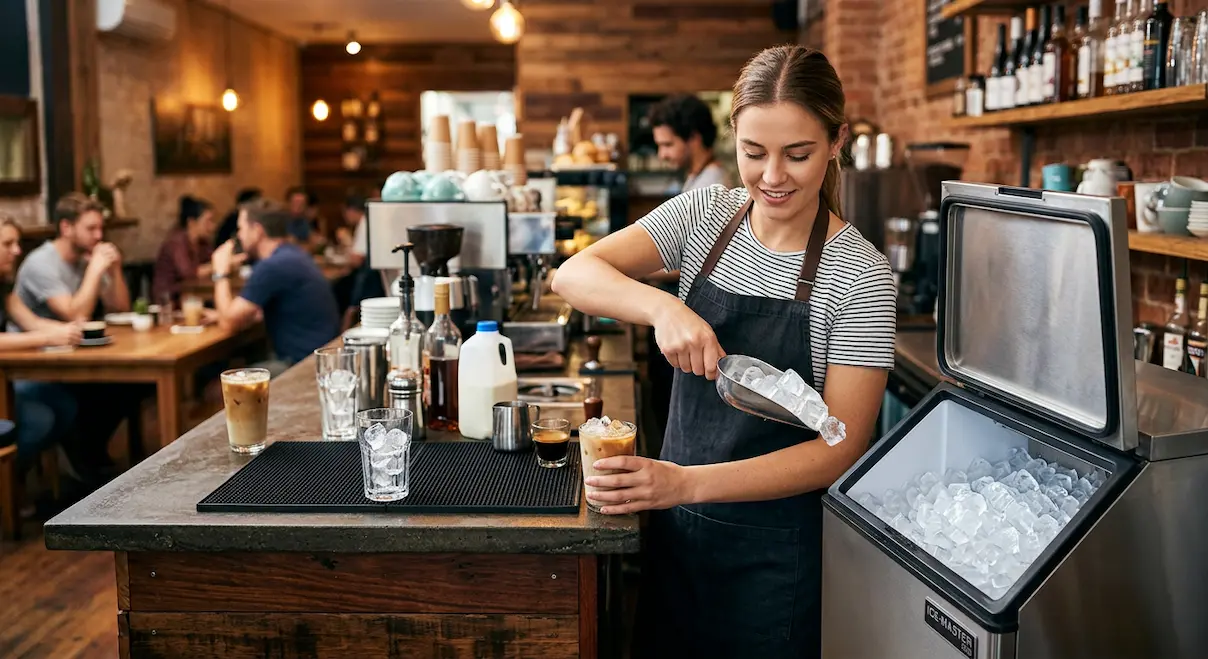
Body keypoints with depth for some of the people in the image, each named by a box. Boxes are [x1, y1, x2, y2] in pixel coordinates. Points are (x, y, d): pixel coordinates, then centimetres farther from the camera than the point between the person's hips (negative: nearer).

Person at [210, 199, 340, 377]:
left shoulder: (273, 266, -20)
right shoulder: (291, 255, 11)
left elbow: (229, 322, -13)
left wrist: (221, 273, -1)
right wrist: (221, 314, 10)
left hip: (303, 366, -10)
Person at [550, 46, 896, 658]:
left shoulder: (860, 275, -14)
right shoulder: (704, 216, -3)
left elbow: (840, 448, -18)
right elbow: (572, 275, -12)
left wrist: (688, 482, -30)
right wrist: (662, 307, -32)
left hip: (780, 553, -3)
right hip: (679, 529, 4)